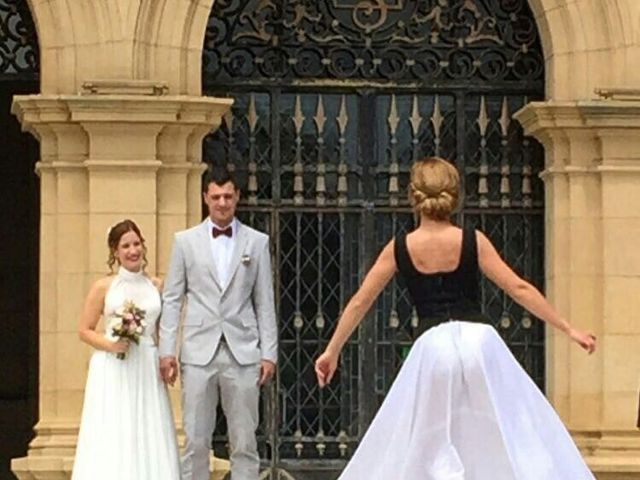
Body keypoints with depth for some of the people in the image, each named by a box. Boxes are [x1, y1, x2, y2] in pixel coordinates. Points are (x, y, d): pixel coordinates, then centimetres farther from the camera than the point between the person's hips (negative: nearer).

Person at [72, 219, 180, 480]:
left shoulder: (157, 286, 9)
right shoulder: (103, 287, 2)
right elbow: (85, 330, 3)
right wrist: (110, 344, -14)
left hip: (148, 371, 2)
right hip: (112, 370, -2)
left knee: (148, 436, 0)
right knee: (111, 438, -6)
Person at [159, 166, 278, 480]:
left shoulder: (257, 242, 8)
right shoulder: (185, 241, 8)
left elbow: (265, 302, 7)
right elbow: (172, 299, 7)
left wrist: (269, 353, 1)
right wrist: (166, 350, -1)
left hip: (243, 354, 0)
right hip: (199, 352, 0)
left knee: (244, 443, 3)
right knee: (196, 442, 1)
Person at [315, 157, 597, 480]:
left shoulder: (399, 248, 5)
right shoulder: (473, 241, 1)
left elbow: (359, 302, 10)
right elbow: (519, 289, 0)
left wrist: (332, 351, 21)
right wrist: (568, 329, 7)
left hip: (432, 347, 1)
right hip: (479, 341, -1)